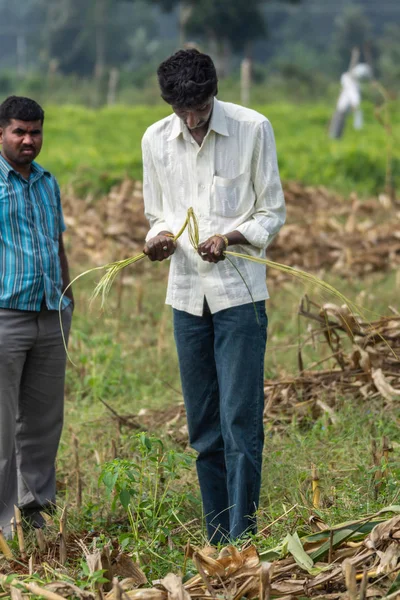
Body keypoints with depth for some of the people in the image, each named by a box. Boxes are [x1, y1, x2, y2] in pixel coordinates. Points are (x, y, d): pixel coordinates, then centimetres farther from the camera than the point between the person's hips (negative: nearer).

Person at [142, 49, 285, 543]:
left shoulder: (253, 129, -5)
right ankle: (216, 541, 14)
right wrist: (159, 237, -9)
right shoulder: (155, 140, 5)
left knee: (240, 420, -9)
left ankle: (242, 538, -7)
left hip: (239, 292, -4)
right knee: (203, 427, 7)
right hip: (187, 293, 4)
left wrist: (232, 237, -19)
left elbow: (272, 213, -1)